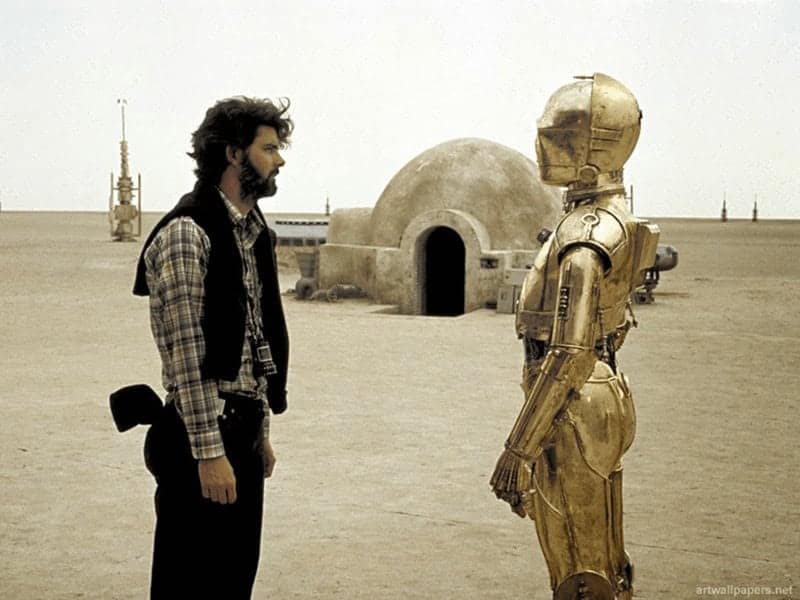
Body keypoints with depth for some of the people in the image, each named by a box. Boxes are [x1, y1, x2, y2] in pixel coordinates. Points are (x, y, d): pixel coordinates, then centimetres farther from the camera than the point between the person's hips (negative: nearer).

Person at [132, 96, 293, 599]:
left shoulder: (253, 233, 14)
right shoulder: (187, 232, -14)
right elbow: (185, 353, -19)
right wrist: (209, 452, -21)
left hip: (244, 430, 9)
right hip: (203, 432, -9)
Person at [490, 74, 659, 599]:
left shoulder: (585, 238, -22)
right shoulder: (614, 217, 10)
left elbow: (569, 356, -26)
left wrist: (518, 449, -23)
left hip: (574, 409, -10)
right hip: (601, 396, 10)